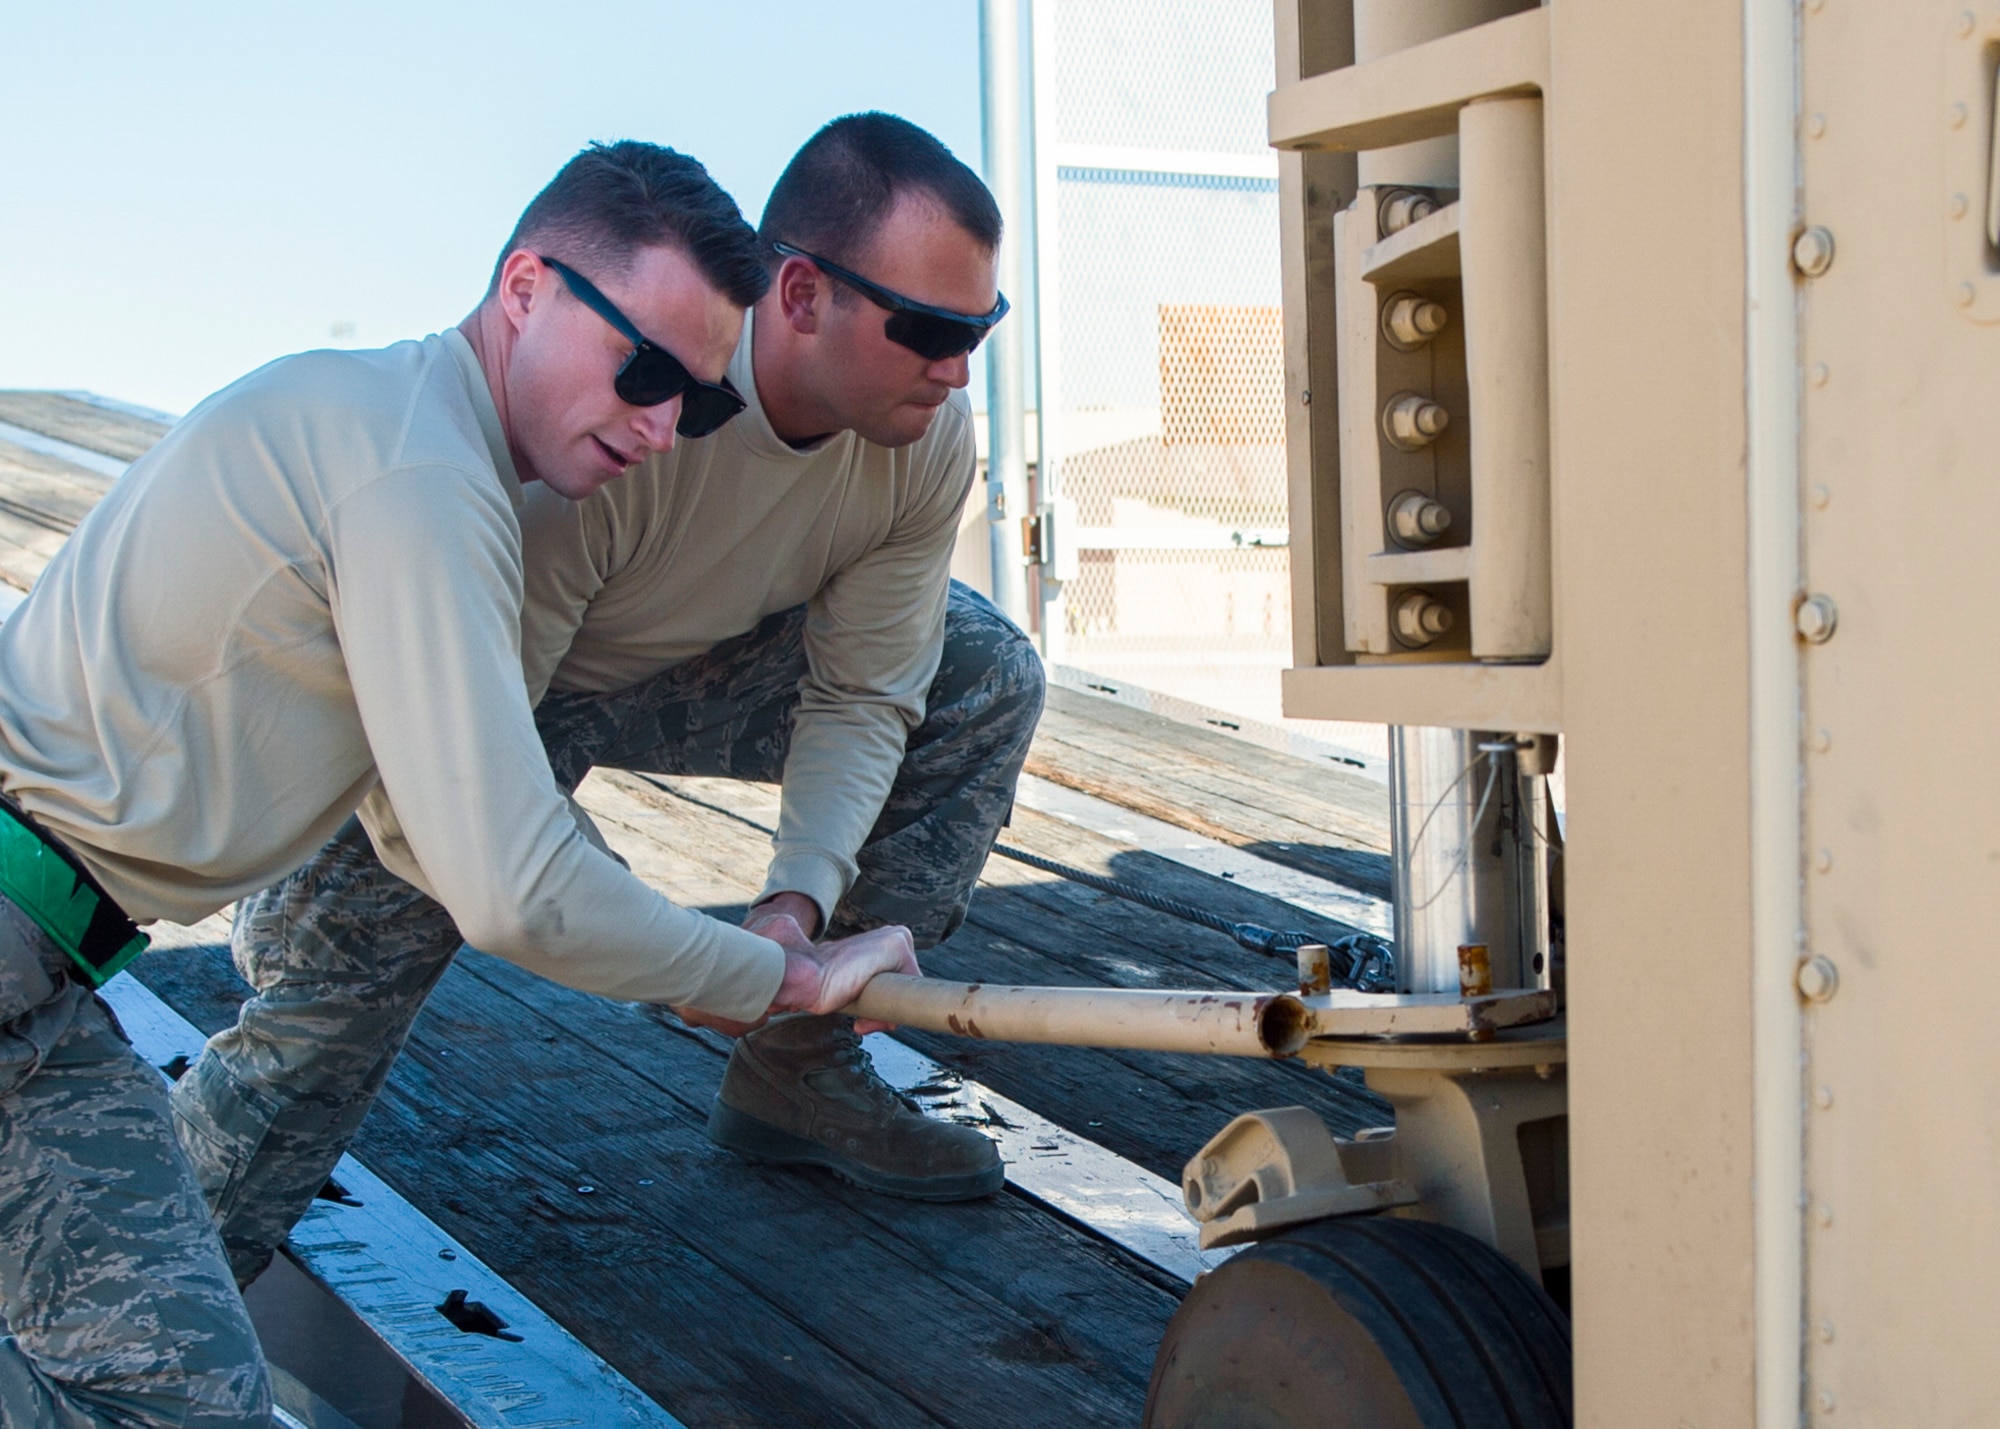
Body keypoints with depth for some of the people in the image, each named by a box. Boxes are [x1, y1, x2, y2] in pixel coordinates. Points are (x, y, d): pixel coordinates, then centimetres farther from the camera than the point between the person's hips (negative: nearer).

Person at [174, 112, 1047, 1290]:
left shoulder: (929, 439, -20)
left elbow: (860, 696, -9)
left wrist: (799, 899, -26)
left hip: (703, 663, 6)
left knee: (992, 682, -5)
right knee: (338, 973, -23)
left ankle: (800, 1069, 3)